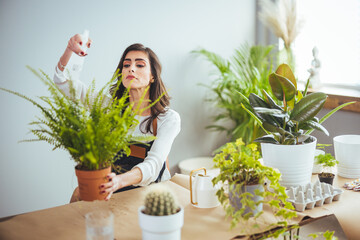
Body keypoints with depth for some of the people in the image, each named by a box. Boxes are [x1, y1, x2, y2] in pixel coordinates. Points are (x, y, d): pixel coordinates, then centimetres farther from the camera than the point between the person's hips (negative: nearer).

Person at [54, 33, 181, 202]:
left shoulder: (168, 118, -8)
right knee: (79, 194, -25)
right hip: (112, 193, 2)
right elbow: (63, 81, -2)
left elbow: (153, 165, -24)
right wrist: (69, 50, -23)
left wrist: (120, 180, -45)